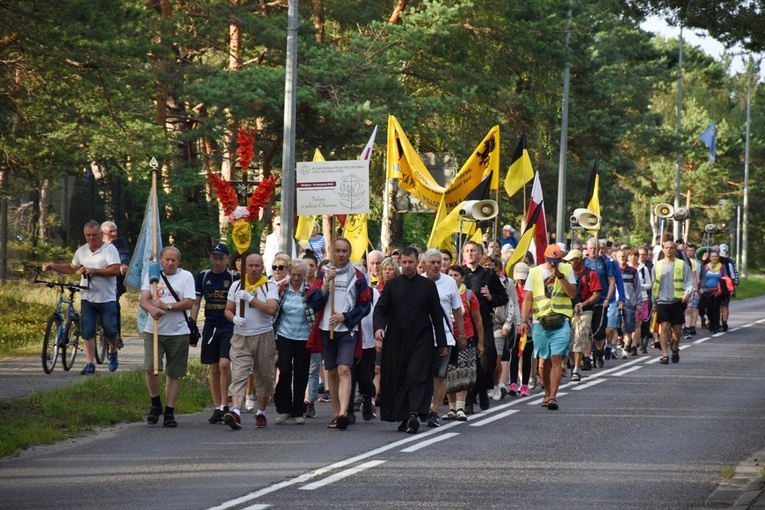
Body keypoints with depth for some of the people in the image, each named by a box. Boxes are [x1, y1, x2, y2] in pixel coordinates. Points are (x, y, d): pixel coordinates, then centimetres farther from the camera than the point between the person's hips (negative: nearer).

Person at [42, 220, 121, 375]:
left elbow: (115, 270, -17)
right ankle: (91, 363, 0)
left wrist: (93, 271, -22)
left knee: (110, 331, 3)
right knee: (87, 332, -3)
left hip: (107, 299, -4)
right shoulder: (81, 251, 12)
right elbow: (71, 268, 25)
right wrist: (53, 266, 13)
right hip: (87, 298, 4)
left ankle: (113, 352, 32)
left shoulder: (110, 249, -6)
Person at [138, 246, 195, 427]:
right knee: (150, 369, -11)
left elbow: (189, 303, -6)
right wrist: (152, 309, -23)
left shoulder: (186, 276, 3)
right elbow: (143, 300, -1)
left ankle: (169, 413, 12)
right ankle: (156, 405, 11)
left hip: (178, 332, -1)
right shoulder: (152, 275, 9)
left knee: (173, 375, 4)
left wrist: (166, 306, -16)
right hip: (153, 331, 1)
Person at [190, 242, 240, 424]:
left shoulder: (234, 278, -1)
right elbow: (195, 302, 9)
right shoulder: (202, 277, 6)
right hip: (210, 327, 3)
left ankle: (224, 405, -9)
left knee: (224, 364, -18)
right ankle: (217, 408, 12)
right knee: (213, 369, 6)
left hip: (229, 327, -3)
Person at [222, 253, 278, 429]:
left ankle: (261, 413, 22)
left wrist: (250, 298, -14)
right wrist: (235, 319, -9)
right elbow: (228, 310, 13)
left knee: (264, 376, 7)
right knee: (238, 375, -15)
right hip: (241, 337, 1)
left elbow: (271, 309, -14)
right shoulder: (236, 286, 10)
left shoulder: (270, 287, 1)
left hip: (264, 336, -1)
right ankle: (236, 412, -29)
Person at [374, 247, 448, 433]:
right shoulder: (391, 285, 8)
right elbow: (380, 309, 3)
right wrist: (379, 327, -18)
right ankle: (403, 418, 12)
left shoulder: (428, 285, 5)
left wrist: (441, 342, 6)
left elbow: (437, 314, 8)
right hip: (396, 340, 2)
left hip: (421, 340, -2)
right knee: (397, 379, 5)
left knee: (417, 376, -14)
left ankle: (414, 414, -23)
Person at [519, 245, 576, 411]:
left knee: (556, 358, -11)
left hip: (561, 322, -2)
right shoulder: (535, 272, 7)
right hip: (540, 322, 2)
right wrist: (524, 320, -4)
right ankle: (547, 394, 25)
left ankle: (553, 397, -15)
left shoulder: (567, 269, 6)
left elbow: (573, 293, -3)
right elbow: (527, 298, 6)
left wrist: (560, 276, -13)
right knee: (545, 360, 10)